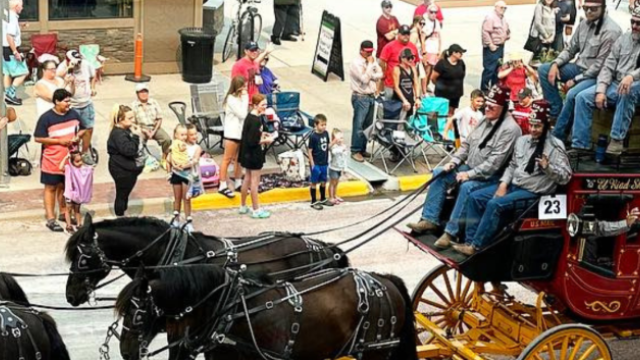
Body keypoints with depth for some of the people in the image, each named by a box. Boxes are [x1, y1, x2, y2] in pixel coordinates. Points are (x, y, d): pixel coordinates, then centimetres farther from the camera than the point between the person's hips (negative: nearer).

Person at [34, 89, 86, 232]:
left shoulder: (73, 114, 0)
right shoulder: (46, 118, -16)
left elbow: (82, 129, 14)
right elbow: (38, 138, -15)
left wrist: (77, 136, -10)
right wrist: (59, 141, -21)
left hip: (70, 159, 5)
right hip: (52, 160, -5)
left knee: (65, 186, 18)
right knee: (51, 188, 4)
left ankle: (64, 213, 34)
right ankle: (50, 219, 6)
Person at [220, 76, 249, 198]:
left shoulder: (239, 97, 10)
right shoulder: (231, 99, -16)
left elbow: (244, 114, 11)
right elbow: (242, 114, -20)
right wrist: (245, 99, -17)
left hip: (241, 132, 8)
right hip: (232, 133, -8)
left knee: (239, 159, 14)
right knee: (227, 159, -4)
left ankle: (238, 183, 23)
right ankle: (223, 186, -1)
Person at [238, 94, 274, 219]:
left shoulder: (250, 117, 5)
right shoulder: (256, 120, -23)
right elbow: (253, 141, -25)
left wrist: (261, 134, 7)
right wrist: (265, 140, -14)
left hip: (247, 153, 10)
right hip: (254, 154, -10)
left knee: (247, 178, 19)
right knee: (254, 181, 0)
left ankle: (243, 206, 30)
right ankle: (256, 210, 8)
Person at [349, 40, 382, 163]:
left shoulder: (372, 60, 11)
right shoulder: (356, 63, -12)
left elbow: (380, 74, 6)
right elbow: (364, 79, -21)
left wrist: (371, 76, -12)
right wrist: (370, 64, -15)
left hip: (371, 96, 7)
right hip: (360, 97, -7)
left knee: (368, 125, 11)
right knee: (358, 125, -5)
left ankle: (362, 149, 19)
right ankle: (355, 151, 0)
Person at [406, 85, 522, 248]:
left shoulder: (510, 129, -19)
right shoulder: (485, 120, 8)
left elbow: (494, 162, -25)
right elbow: (467, 144, 16)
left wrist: (469, 174, -25)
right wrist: (453, 162, 1)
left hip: (490, 176, -9)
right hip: (470, 168, 9)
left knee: (467, 187, -34)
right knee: (440, 173, 0)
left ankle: (451, 232, -27)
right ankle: (430, 219, -1)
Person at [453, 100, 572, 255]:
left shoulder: (556, 146, -13)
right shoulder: (523, 140, 9)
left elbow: (565, 177, -16)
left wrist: (547, 167, -33)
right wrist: (503, 184, 2)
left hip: (534, 192, -8)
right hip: (513, 185, 8)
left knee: (495, 204, -27)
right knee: (475, 197, -3)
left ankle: (476, 246, -19)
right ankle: (470, 241, -2)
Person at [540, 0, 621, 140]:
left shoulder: (611, 30, -20)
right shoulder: (584, 24, 4)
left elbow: (601, 65, -21)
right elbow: (570, 49, 13)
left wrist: (576, 79, -19)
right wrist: (555, 63, -7)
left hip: (596, 75, -8)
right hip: (579, 67, 8)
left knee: (572, 95, -34)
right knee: (543, 69, -1)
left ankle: (557, 137, -20)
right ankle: (557, 112, -1)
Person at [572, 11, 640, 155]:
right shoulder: (624, 38, 11)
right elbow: (608, 67, 6)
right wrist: (601, 90, -8)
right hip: (615, 85, 5)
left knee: (627, 90, -39)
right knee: (583, 97, -15)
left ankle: (617, 139, -31)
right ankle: (580, 144, -14)